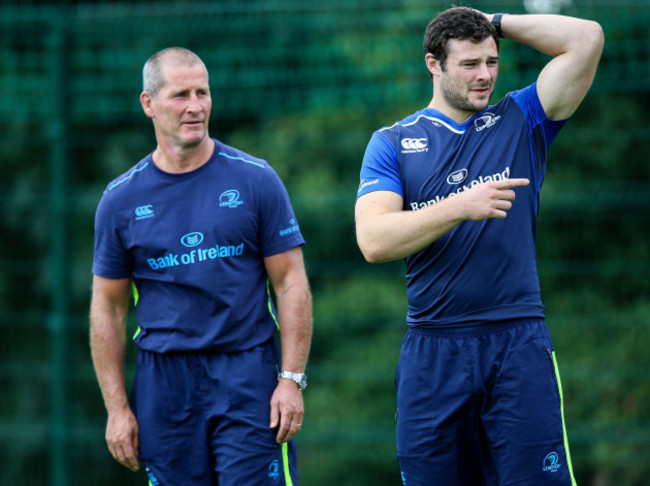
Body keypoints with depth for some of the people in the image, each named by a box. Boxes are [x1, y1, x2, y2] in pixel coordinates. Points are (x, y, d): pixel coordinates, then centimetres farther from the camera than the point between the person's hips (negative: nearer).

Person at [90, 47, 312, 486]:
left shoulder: (255, 180, 1)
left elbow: (291, 283, 1)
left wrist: (292, 379, -7)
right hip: (164, 379, 2)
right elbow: (108, 306, 8)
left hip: (248, 373, -2)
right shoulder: (121, 200, 5)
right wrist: (117, 407, 3)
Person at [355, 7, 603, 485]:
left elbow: (586, 38, -2)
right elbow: (374, 241, -8)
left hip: (518, 343, -1)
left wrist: (497, 23, 4)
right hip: (432, 351, 1)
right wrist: (460, 206, -19)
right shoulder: (392, 143, 8)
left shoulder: (520, 121, 9)